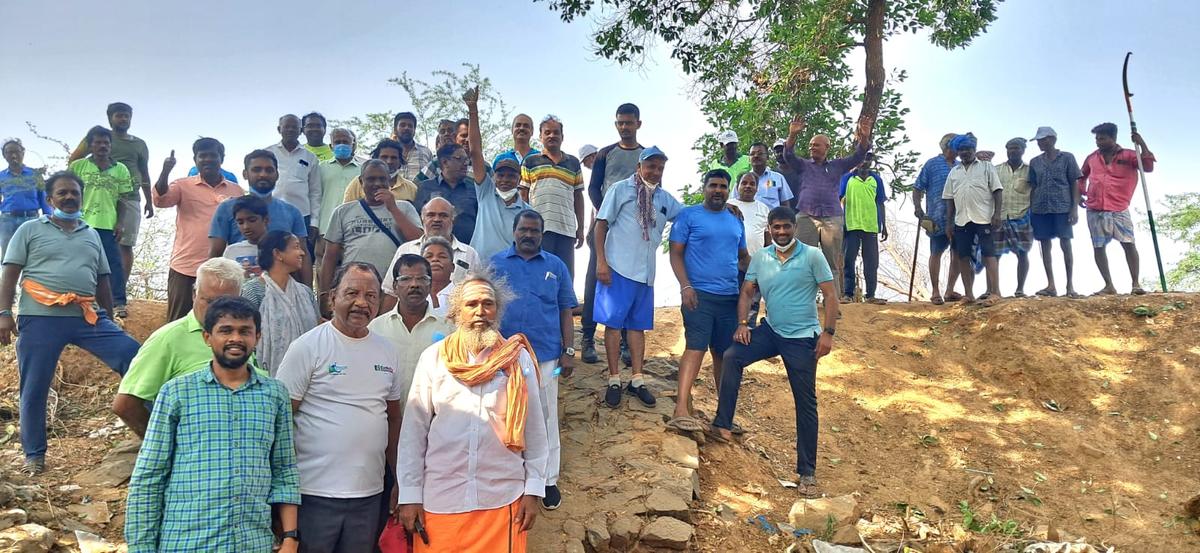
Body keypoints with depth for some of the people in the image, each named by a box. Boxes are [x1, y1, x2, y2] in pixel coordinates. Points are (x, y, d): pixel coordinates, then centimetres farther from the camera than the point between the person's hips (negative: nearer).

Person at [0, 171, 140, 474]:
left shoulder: (92, 235, 19)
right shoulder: (30, 230, 8)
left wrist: (109, 321, 17)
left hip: (87, 317, 3)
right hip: (41, 318, -3)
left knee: (135, 357, -10)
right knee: (34, 389, 3)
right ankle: (34, 455, 17)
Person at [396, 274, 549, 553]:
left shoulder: (519, 359, 0)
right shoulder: (433, 358, 0)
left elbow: (534, 430, 4)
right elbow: (414, 431, 0)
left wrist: (533, 490, 1)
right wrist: (410, 496, -2)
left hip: (504, 499, 0)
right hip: (440, 500, 0)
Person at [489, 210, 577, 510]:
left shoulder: (556, 266, 6)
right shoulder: (496, 263, 4)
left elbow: (565, 312, 7)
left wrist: (569, 351, 1)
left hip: (546, 356, 0)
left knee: (546, 418, 5)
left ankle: (548, 480, 15)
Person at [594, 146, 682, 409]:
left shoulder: (664, 198, 10)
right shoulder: (621, 189, -3)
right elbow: (601, 224, -4)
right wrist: (601, 261, -11)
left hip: (646, 271, 5)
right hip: (618, 268, -5)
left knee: (638, 325, 9)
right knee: (613, 323, -1)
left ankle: (637, 380, 15)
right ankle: (614, 380, 6)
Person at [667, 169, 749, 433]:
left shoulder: (736, 221, 17)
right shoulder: (688, 215, 1)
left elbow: (743, 257, 24)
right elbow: (676, 253, -4)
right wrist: (685, 286, -16)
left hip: (730, 297, 5)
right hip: (699, 294, -5)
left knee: (724, 354, 10)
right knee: (695, 348, -17)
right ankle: (681, 411, -22)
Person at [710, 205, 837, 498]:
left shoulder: (812, 255, -8)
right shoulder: (760, 257, 4)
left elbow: (830, 295, -8)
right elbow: (747, 292, 9)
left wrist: (828, 332, -15)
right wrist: (742, 324, -6)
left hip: (802, 338, -4)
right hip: (770, 331, 4)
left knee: (806, 404, 2)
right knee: (732, 356, -19)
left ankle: (807, 471, 11)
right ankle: (723, 426, -11)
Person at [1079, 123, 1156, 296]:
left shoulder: (1127, 155, 2)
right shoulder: (1091, 158, 12)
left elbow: (1148, 166, -12)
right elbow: (1082, 176, 29)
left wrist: (1142, 144, -19)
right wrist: (1080, 193, 15)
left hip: (1119, 210, -3)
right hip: (1094, 211, 3)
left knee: (1128, 243, -8)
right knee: (1098, 247, 1)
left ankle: (1136, 283, -2)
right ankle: (1109, 285, 6)